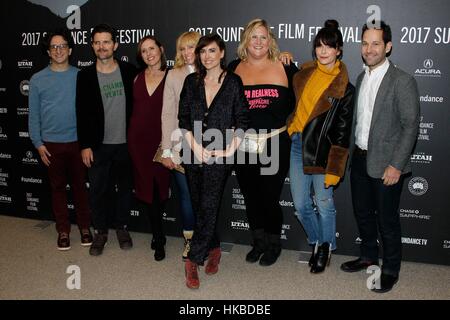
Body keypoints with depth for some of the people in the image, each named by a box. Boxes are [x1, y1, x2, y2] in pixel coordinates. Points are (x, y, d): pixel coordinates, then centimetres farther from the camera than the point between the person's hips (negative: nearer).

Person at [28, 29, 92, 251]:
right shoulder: (38, 79, 2)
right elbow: (33, 115, 4)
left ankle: (85, 227, 21)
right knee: (58, 187, 9)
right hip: (51, 143, 1)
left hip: (77, 141, -1)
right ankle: (63, 230, 21)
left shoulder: (80, 76, 0)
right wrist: (38, 143, -2)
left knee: (80, 185, 7)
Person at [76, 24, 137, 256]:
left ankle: (122, 227, 29)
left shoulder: (129, 71, 0)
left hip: (126, 143, 1)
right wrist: (85, 145, -5)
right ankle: (100, 231, 22)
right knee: (98, 189, 6)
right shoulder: (85, 75, -1)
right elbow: (81, 113, -1)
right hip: (98, 144, 0)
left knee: (125, 187, 11)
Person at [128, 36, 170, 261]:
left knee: (159, 187, 2)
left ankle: (158, 236, 23)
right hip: (138, 139, 3)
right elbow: (134, 107, 15)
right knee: (144, 188, 4)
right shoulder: (137, 78, 9)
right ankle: (159, 237, 19)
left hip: (160, 139, -3)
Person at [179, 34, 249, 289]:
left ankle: (194, 260, 0)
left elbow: (242, 121, -1)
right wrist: (195, 146, -6)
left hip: (220, 155, -4)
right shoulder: (192, 81, 9)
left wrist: (230, 150, -10)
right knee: (200, 205, 11)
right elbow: (183, 118, 5)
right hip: (194, 153, 4)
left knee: (209, 206, -8)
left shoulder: (234, 82, 1)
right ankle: (214, 248, 29)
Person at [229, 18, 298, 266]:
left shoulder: (285, 67, -1)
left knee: (270, 197, 2)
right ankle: (258, 242, 33)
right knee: (250, 196, 14)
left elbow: (299, 99, 7)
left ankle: (274, 244, 26)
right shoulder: (234, 68, 5)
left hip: (275, 144, -3)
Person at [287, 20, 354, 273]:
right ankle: (317, 243, 33)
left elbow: (342, 131, -8)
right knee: (301, 205, 9)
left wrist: (334, 169, -12)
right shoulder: (305, 72, 7)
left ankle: (326, 249, 28)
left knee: (324, 204, 4)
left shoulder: (344, 88, -6)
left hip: (323, 150, -4)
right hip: (297, 145, 5)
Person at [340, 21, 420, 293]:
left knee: (387, 220, 5)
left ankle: (391, 270, 24)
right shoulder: (362, 78, 8)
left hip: (385, 164, -6)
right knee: (363, 214, 19)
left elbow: (411, 126, -14)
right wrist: (353, 152, 10)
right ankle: (369, 256, 39)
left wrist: (396, 165, -18)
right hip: (360, 160, 7)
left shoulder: (402, 81, -13)